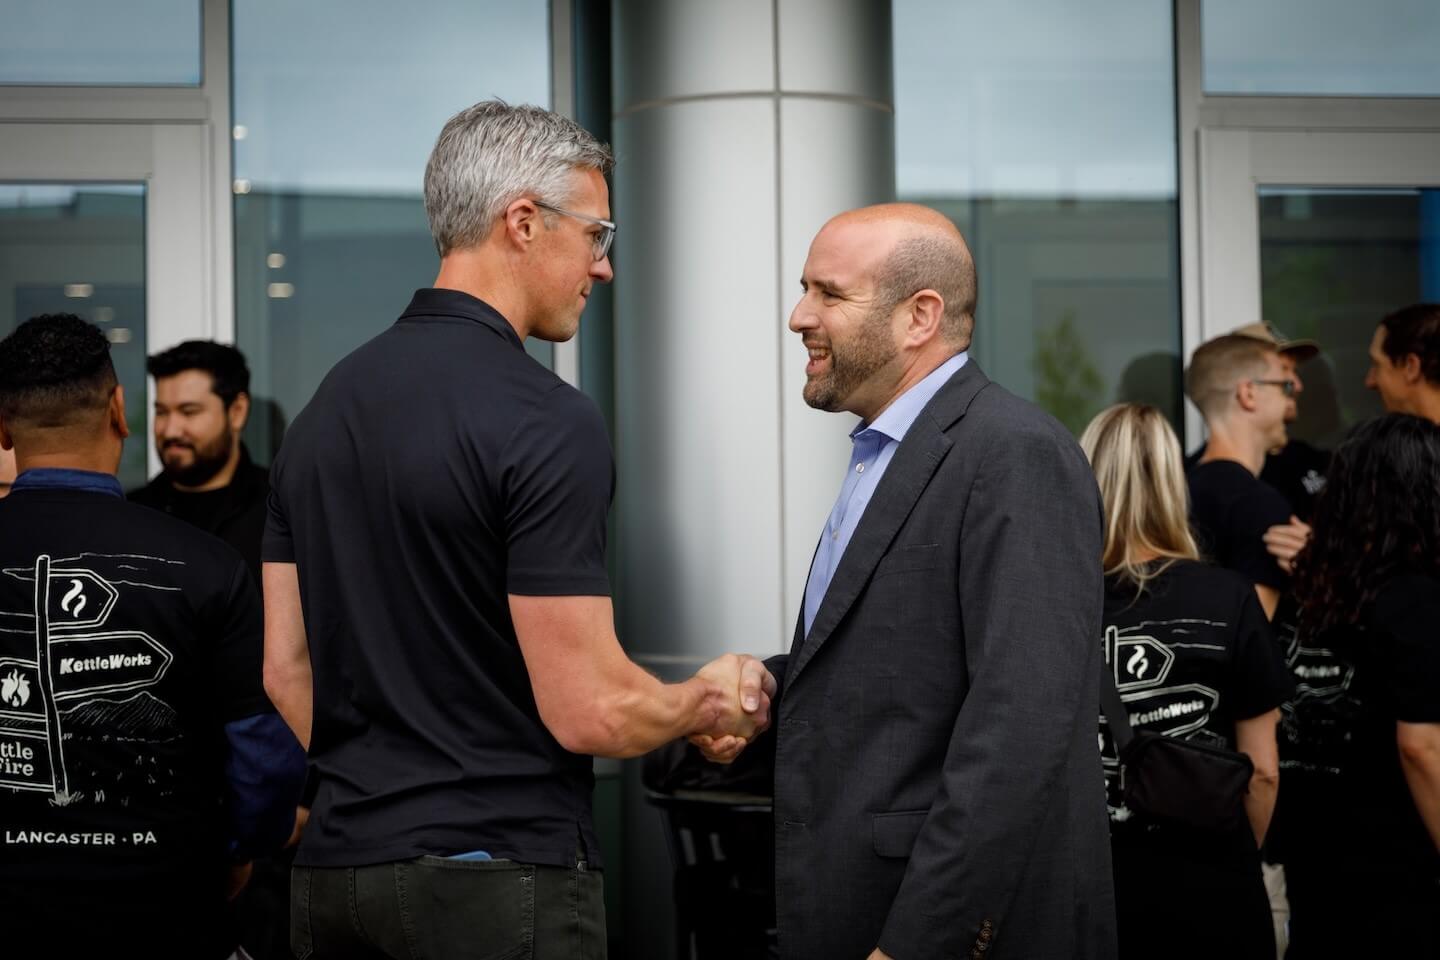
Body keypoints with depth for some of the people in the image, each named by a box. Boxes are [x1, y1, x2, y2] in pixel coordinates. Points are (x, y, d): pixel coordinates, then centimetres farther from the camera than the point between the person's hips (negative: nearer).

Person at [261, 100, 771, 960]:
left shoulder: (327, 405, 9)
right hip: (499, 875, -7)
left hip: (339, 863, 8)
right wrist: (708, 701, 2)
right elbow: (587, 711, -16)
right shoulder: (546, 420, -15)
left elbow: (287, 669, 13)